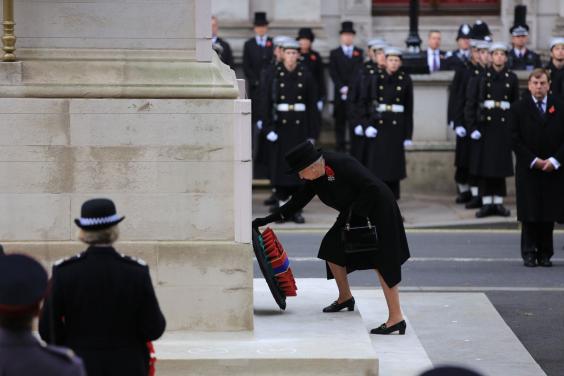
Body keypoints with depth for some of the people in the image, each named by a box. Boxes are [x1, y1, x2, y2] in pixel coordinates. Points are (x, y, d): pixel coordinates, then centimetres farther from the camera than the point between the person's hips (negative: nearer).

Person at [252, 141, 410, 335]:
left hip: (378, 210, -9)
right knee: (331, 247, 10)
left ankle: (396, 318, -13)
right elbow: (298, 201, 7)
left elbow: (372, 188, -26)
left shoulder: (343, 164, -26)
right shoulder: (316, 178, -2)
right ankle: (345, 298, 29)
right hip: (355, 214, 9)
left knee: (383, 263, -12)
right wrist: (268, 220, 4)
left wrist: (351, 214, -22)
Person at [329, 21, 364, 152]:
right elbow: (333, 73, 1)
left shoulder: (359, 53, 9)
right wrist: (342, 88, -11)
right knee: (340, 121, 1)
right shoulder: (334, 53, 9)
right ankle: (340, 148, 4)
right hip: (340, 94, 0)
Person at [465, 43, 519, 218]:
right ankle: (486, 203, 5)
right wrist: (473, 128, -7)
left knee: (501, 164, 3)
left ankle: (499, 202, 9)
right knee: (484, 164, 0)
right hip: (485, 124, -1)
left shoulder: (511, 78, 6)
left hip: (504, 125, 1)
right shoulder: (480, 78, 1)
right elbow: (470, 104, 0)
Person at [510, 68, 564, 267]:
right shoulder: (519, 109, 1)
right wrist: (534, 161, -10)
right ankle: (529, 253, 4)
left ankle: (545, 254, 10)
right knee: (529, 214, -1)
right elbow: (516, 139, -2)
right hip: (528, 169, -1)